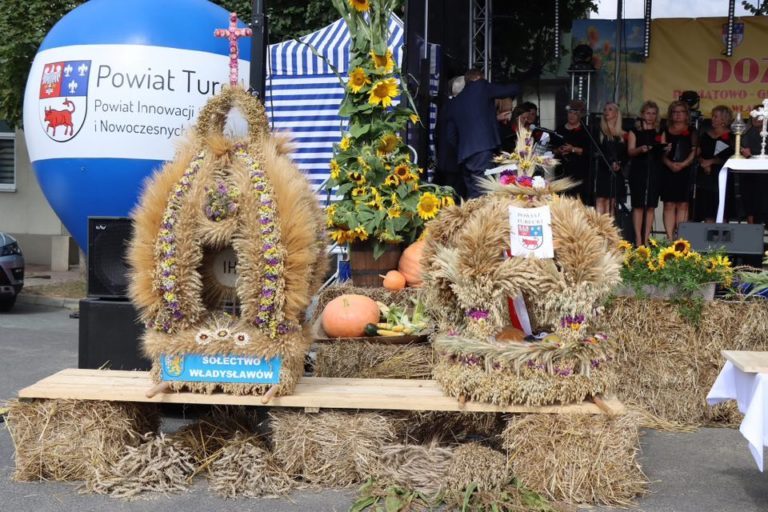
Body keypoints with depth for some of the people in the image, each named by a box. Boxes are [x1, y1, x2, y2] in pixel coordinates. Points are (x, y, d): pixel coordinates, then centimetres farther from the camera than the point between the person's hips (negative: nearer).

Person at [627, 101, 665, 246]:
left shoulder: (660, 132, 15)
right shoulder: (635, 131, 6)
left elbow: (663, 151, 13)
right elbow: (630, 151, -3)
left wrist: (665, 149, -10)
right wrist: (641, 149, -23)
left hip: (655, 171, 3)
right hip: (638, 171, -2)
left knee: (651, 206, -1)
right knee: (638, 205, -4)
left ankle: (646, 239, 2)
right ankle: (638, 239, -3)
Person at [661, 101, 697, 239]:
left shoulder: (691, 132, 11)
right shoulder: (666, 132, 11)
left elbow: (694, 153, 1)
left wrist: (682, 164, -14)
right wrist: (670, 164, -16)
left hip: (685, 172, 0)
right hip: (668, 171, 0)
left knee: (683, 204, -1)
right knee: (669, 204, -4)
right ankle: (670, 237, -5)